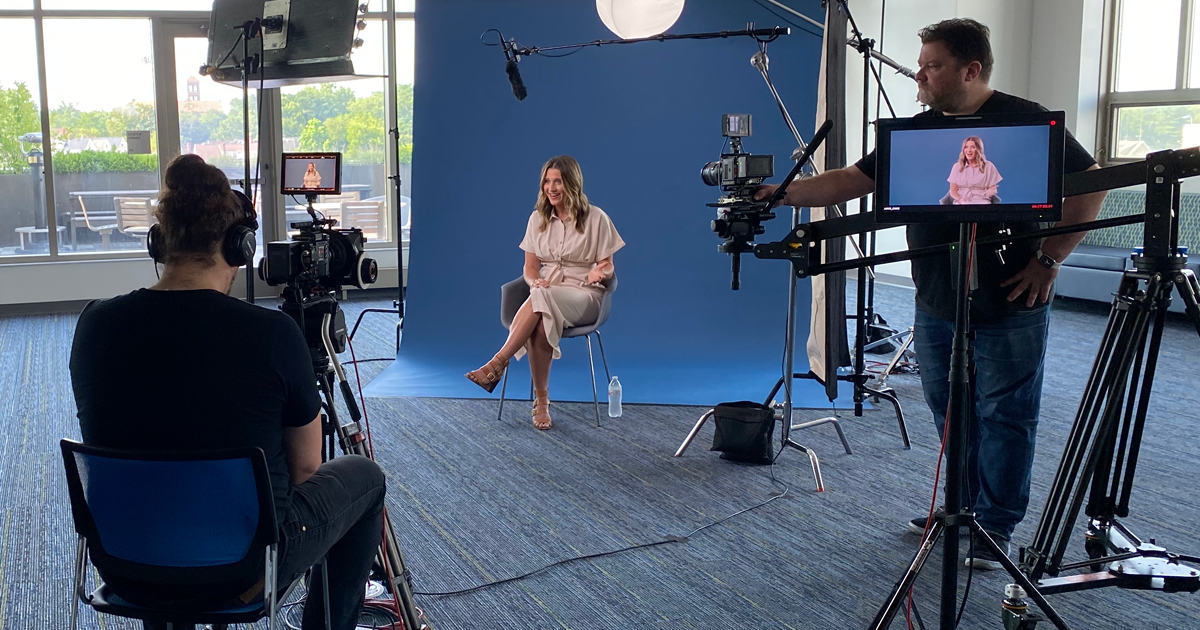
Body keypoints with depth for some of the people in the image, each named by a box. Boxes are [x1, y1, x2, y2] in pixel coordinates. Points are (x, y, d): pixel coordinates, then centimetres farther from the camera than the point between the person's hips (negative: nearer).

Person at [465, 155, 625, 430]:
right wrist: (535, 281, -14)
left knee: (542, 298, -38)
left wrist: (598, 273, -21)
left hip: (583, 296, -3)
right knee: (540, 324, -36)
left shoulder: (595, 218, 0)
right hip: (544, 295, 3)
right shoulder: (537, 219, 10)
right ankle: (541, 401, -28)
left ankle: (497, 363, -37)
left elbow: (608, 267, 4)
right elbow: (530, 268, 11)